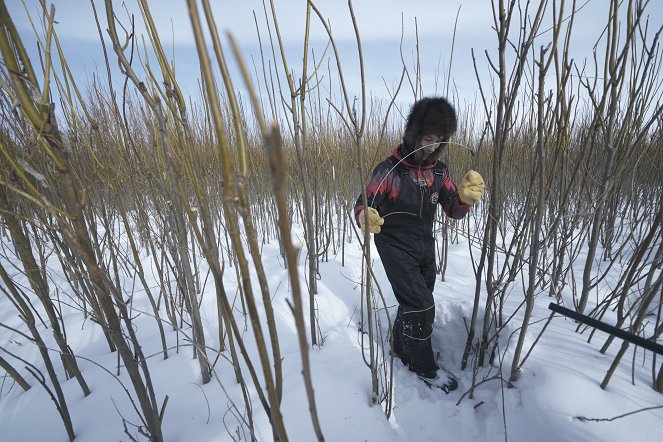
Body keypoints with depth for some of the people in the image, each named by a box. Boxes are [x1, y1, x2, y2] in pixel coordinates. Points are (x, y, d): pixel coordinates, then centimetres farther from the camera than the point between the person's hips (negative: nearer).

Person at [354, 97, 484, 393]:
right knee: (421, 306, -6)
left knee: (414, 303, 19)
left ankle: (401, 348, 45)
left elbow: (454, 211, 1)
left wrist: (466, 196, -21)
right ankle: (424, 367, 22)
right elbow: (362, 205, -14)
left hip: (425, 246, 6)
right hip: (396, 248, -6)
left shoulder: (439, 171, 0)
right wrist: (366, 218, -38)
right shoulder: (389, 170, -17)